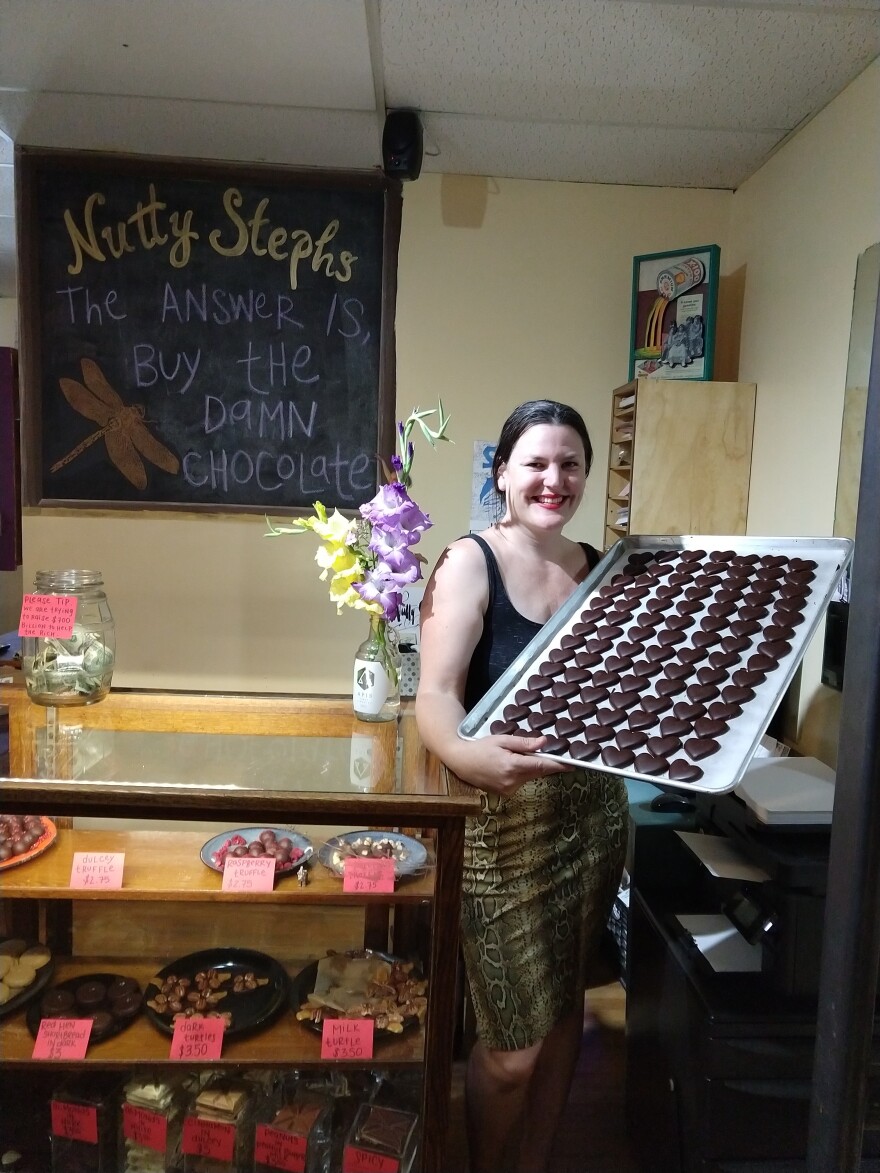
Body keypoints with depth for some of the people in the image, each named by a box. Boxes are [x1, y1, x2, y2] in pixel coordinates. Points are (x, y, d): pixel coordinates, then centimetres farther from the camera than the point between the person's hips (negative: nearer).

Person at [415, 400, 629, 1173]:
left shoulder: (601, 568, 4)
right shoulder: (471, 563, -12)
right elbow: (435, 694, -22)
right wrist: (467, 753, -42)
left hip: (594, 812, 5)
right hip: (501, 820, -5)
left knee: (566, 1010, 20)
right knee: (514, 1042, 6)